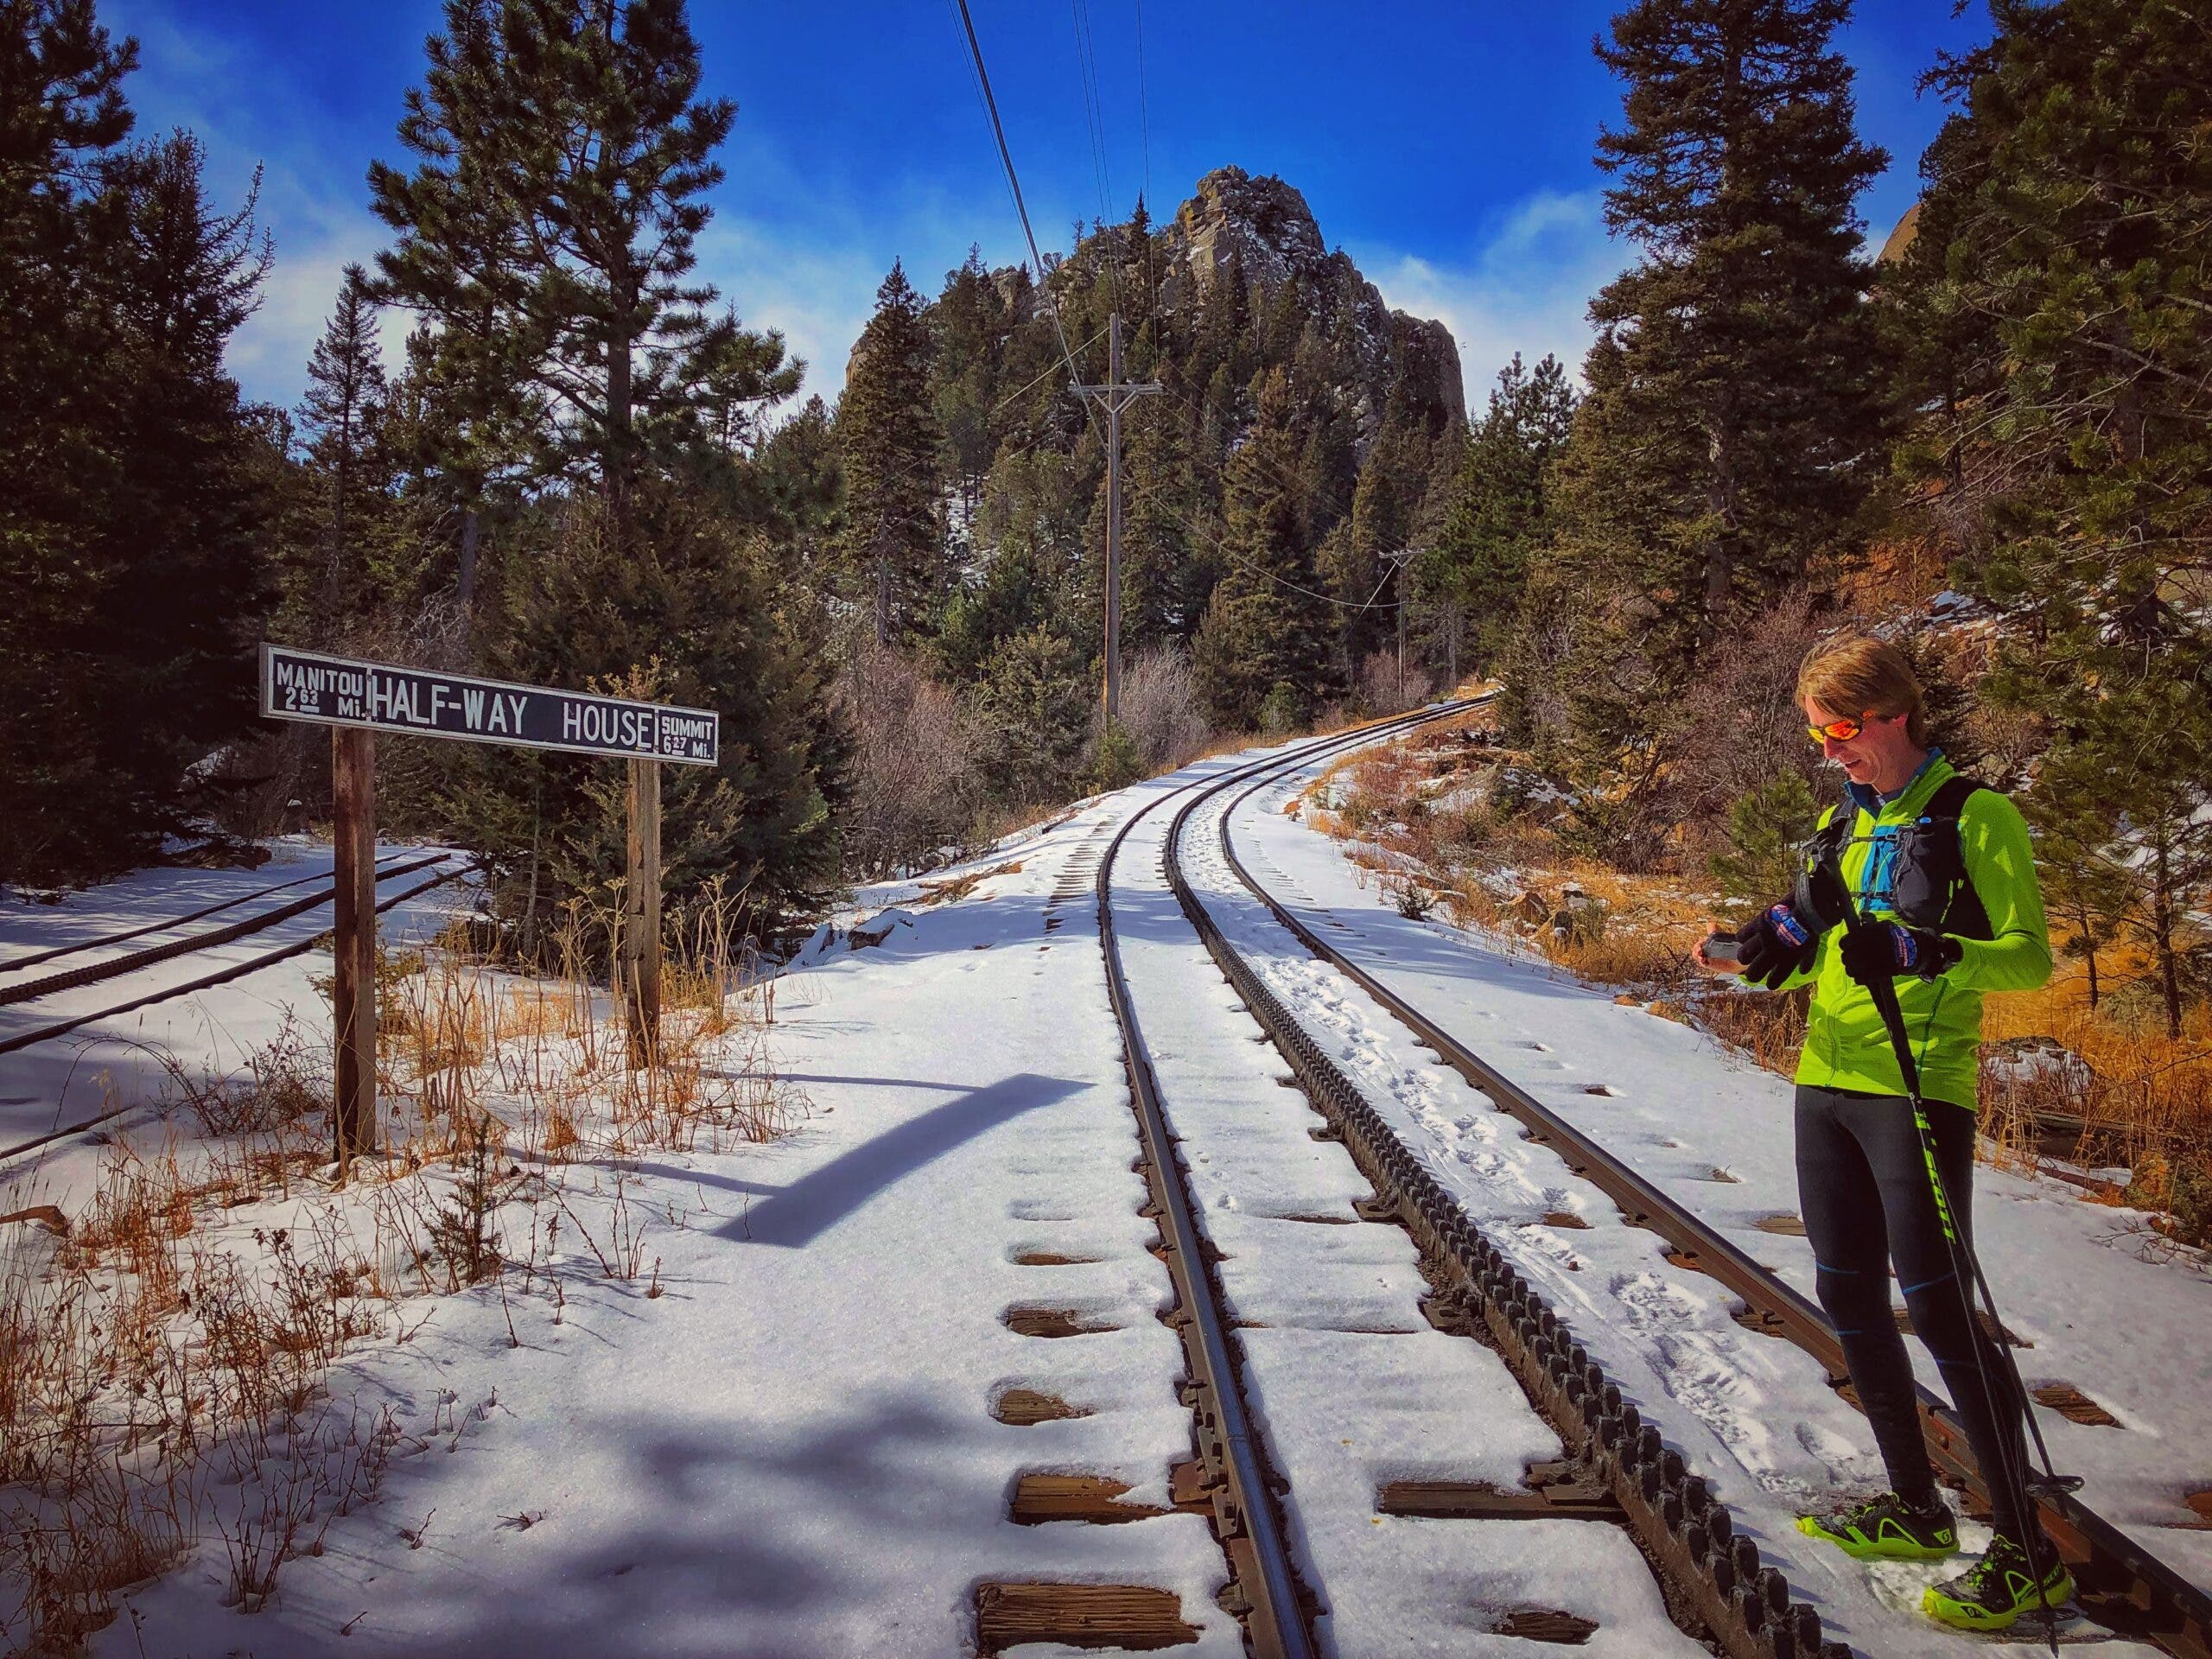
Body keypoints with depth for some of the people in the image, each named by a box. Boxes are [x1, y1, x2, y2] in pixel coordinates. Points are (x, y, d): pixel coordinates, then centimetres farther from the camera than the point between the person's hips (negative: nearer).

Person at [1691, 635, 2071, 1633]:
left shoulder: (1976, 816, -7)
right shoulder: (1840, 823, 14)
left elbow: (2030, 957, -11)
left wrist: (1926, 954, -27)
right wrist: (1766, 955, -2)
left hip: (1919, 1089, -8)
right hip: (1827, 1082, 8)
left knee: (1937, 1306, -7)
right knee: (1848, 1298, 12)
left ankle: (2027, 1551, 6)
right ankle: (1917, 1511, 27)